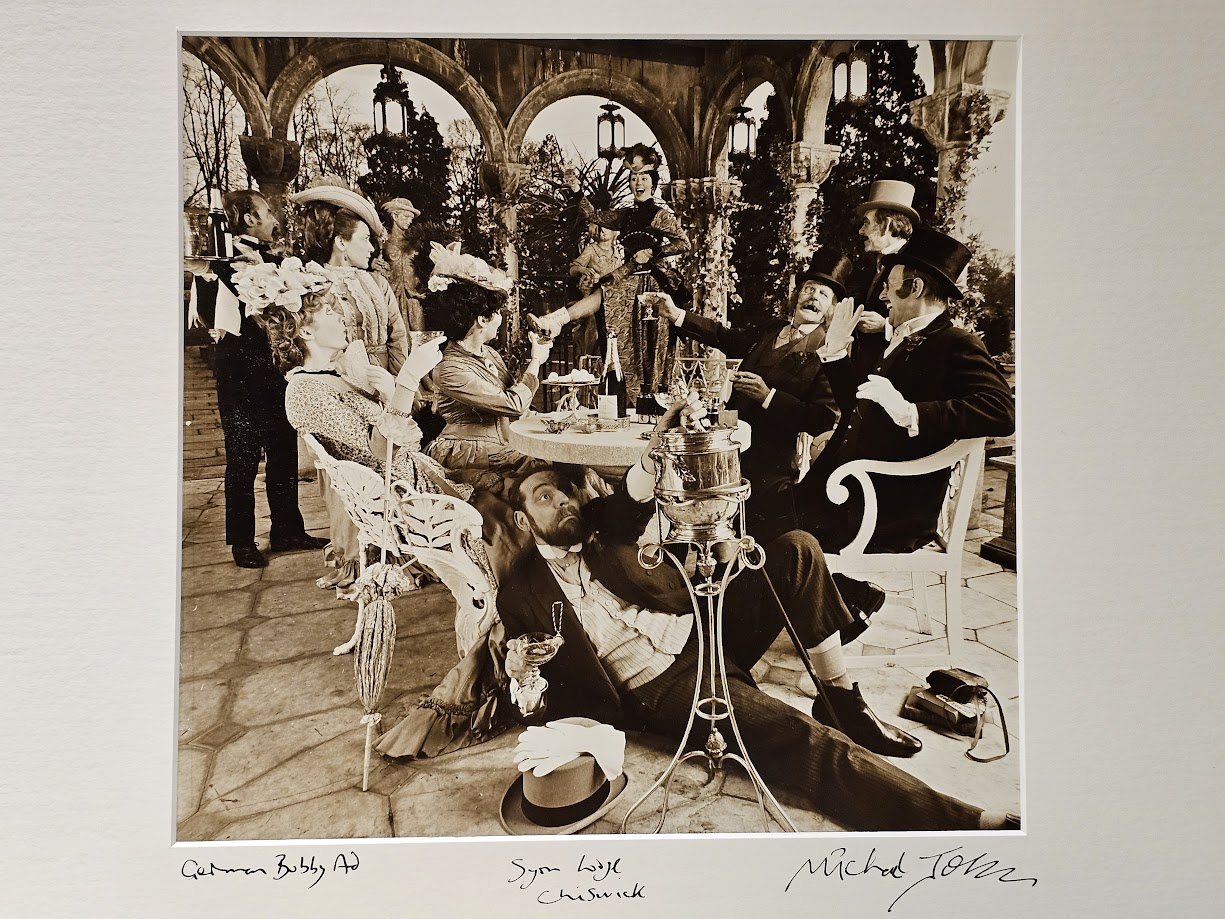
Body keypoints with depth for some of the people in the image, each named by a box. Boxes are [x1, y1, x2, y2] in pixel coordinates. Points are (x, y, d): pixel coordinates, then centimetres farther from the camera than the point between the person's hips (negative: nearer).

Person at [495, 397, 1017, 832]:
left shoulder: (600, 524, 13)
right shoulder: (521, 595, 4)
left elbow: (636, 497, -8)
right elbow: (542, 697, 3)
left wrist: (657, 450, -30)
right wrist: (520, 676, -21)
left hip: (709, 629, 6)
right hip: (662, 690, -5)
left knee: (795, 551, -12)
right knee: (798, 739, -26)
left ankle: (841, 696, -4)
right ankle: (960, 821, -25)